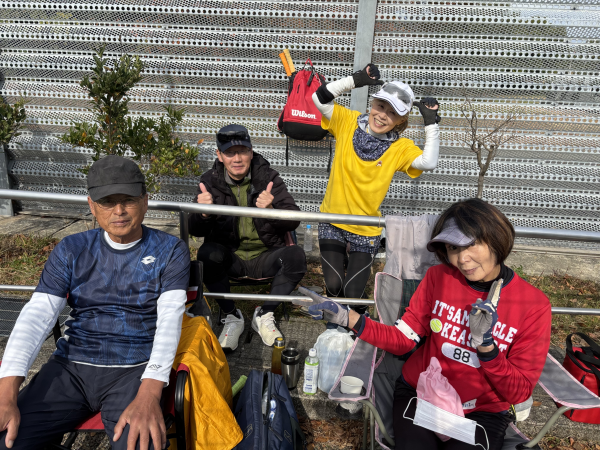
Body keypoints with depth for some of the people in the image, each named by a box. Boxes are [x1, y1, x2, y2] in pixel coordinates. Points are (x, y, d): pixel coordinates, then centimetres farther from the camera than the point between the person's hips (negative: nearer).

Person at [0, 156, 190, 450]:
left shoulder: (170, 251, -1)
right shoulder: (71, 251, 7)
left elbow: (169, 321, -12)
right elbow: (36, 317, -2)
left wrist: (149, 395, -27)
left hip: (135, 370, -2)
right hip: (70, 367, 3)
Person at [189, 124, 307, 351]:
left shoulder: (268, 177, -4)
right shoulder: (211, 181, -1)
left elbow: (294, 221, -10)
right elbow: (195, 230, -5)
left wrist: (271, 210, -32)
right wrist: (203, 214, -29)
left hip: (265, 257, 0)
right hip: (230, 258, 1)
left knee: (296, 255, -29)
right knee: (207, 253, -30)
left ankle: (264, 315, -7)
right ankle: (232, 317, -9)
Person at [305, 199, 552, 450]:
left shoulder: (534, 306, -10)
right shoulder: (438, 277, -5)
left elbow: (519, 393, -8)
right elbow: (402, 339, -2)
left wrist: (486, 345, -24)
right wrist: (349, 318, -14)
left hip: (482, 412, 0)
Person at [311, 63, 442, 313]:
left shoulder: (400, 148, -7)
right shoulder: (348, 122, -6)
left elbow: (428, 162, -22)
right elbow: (319, 99, -12)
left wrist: (431, 123, -22)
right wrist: (355, 80, -18)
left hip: (366, 232, 0)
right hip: (332, 222, 1)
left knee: (352, 294, 0)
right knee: (334, 287, -2)